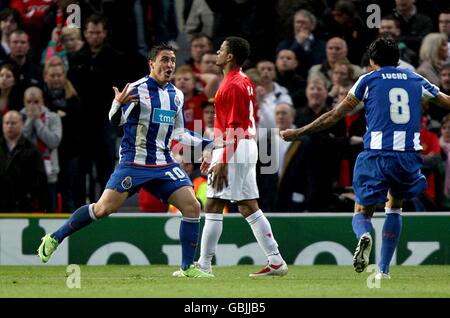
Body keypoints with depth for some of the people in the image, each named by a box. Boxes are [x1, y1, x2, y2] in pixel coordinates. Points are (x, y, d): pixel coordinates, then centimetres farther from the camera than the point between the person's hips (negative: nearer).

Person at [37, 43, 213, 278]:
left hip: (164, 164, 5)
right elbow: (116, 120, -17)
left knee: (192, 207, -9)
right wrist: (118, 104, -38)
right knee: (104, 208, -13)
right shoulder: (137, 89, -8)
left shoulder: (176, 95, 12)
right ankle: (54, 238, 5)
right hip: (134, 160, -5)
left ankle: (187, 268, 0)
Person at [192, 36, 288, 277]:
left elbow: (234, 128, -19)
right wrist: (214, 154, 25)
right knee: (248, 207, 10)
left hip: (234, 149, -10)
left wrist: (223, 162, -21)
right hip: (247, 148, 10)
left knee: (213, 206, -6)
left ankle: (204, 264, -4)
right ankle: (276, 261, 8)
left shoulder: (233, 86, -15)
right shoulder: (244, 81, 16)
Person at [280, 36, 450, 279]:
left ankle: (364, 236, -28)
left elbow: (335, 115, 5)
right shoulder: (416, 80, 14)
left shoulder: (368, 80, 7)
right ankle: (383, 269, 15)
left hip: (377, 155, -2)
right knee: (394, 207, 24)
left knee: (362, 212, 9)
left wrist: (299, 133, 12)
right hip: (409, 155, 2)